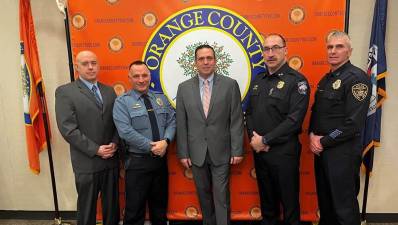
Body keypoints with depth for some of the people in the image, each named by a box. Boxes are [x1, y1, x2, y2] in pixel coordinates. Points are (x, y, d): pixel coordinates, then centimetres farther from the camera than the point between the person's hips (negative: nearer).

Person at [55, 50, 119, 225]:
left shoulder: (109, 91, 9)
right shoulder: (65, 92, -6)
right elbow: (68, 129, -13)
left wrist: (114, 143, -8)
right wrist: (95, 150, -15)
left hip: (111, 159, 4)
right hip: (86, 162, -4)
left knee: (112, 204, 17)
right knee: (87, 207, 12)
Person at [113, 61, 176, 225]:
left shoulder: (161, 99, 9)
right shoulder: (122, 101, -6)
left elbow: (172, 122, 2)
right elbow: (126, 132, -17)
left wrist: (165, 141, -16)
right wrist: (151, 147, -19)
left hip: (161, 159, 5)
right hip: (137, 161, -4)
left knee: (160, 204, 20)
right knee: (135, 208, 8)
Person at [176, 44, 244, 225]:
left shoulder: (230, 85, -3)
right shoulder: (184, 88, 2)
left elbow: (236, 121, -3)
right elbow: (181, 124, 2)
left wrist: (237, 150, -6)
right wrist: (183, 153, 0)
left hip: (221, 151, -2)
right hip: (196, 153, 2)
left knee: (221, 196, 4)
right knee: (204, 194, 16)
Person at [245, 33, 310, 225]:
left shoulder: (297, 80, -9)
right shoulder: (257, 80, 10)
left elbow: (294, 119, -18)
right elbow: (249, 113, 11)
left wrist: (265, 140, -16)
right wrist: (253, 138, -6)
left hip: (284, 151, -5)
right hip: (259, 150, 6)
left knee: (288, 200, 10)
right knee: (266, 197, 19)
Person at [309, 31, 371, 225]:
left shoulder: (357, 78, -12)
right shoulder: (326, 79, 13)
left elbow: (354, 122, -19)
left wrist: (324, 142, -13)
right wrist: (312, 135, -1)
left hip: (343, 151, -7)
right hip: (321, 149, 7)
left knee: (344, 206, 4)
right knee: (324, 201, 19)